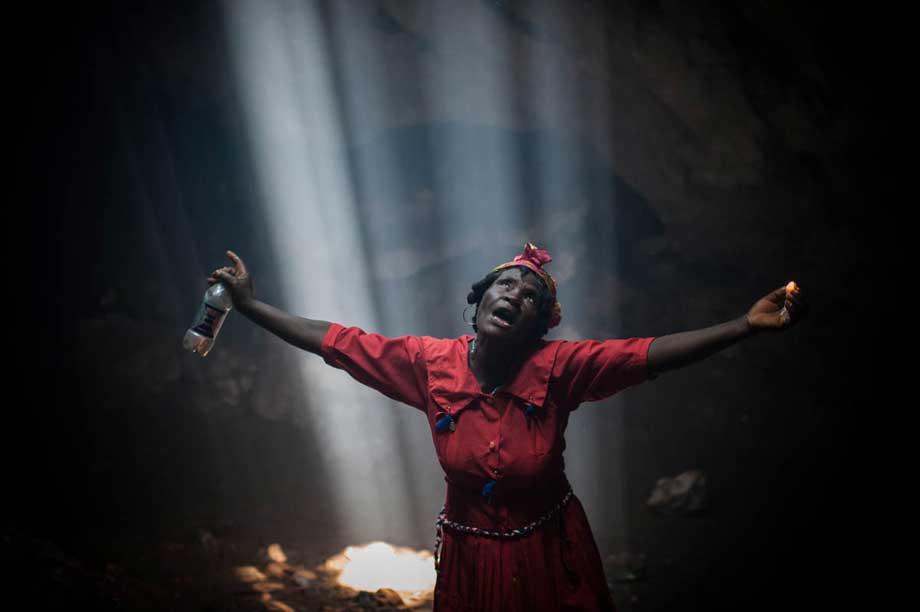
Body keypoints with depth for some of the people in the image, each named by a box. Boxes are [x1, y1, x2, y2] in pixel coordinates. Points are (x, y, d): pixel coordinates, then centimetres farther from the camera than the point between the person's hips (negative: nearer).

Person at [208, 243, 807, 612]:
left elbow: (651, 353, -28)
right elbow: (337, 341, -11)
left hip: (550, 550, -1)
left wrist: (747, 324, -38)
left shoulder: (558, 369, -20)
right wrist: (251, 305, -10)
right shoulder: (433, 363, -16)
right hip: (470, 553, 1)